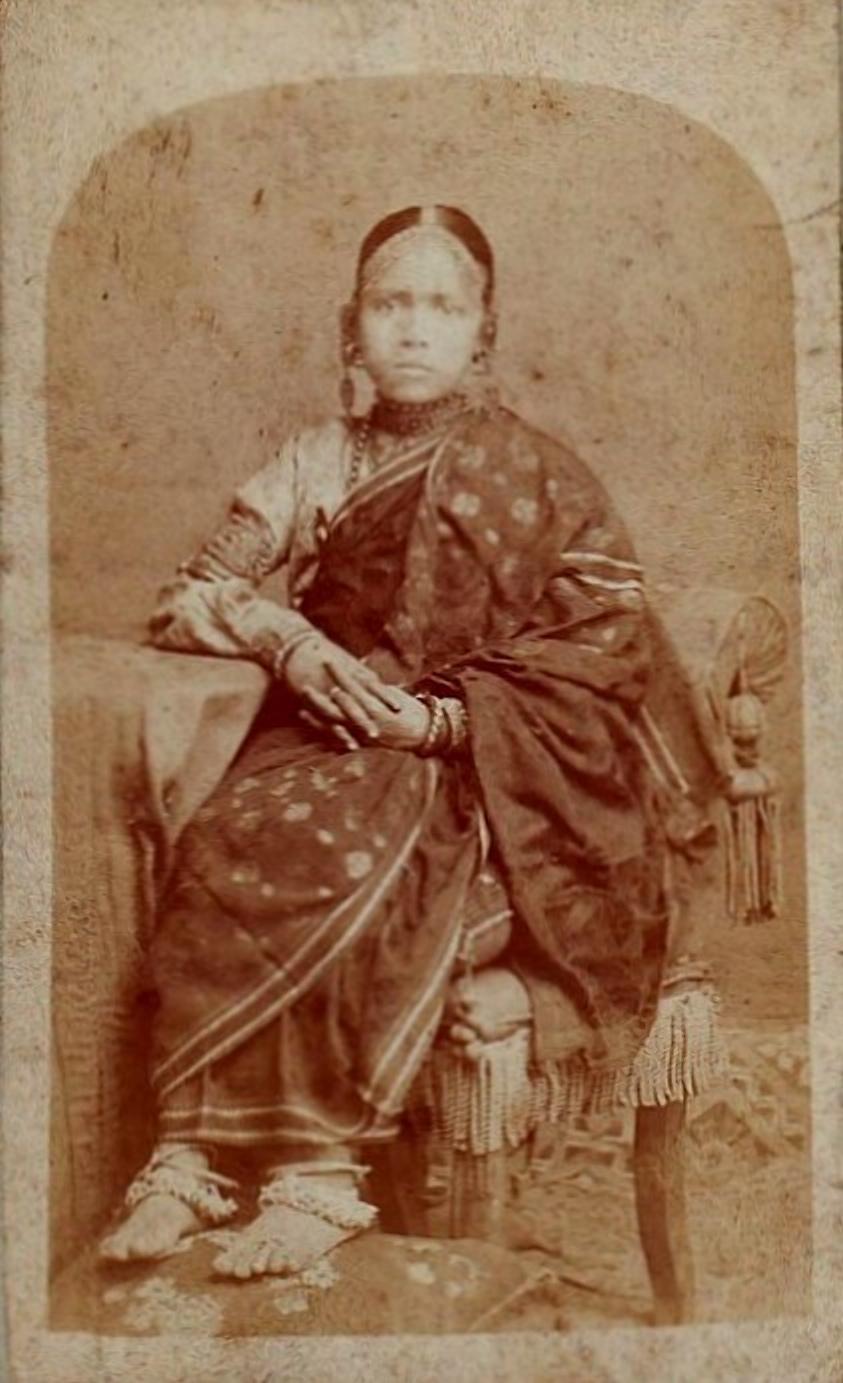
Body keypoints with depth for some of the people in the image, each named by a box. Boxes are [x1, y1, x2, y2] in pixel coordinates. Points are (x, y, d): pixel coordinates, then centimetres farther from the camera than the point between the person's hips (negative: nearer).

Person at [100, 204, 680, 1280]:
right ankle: (189, 1151, -24)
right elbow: (190, 596, 9)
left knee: (331, 859, -33)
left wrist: (444, 718, -16)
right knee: (219, 845, -28)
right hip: (326, 740, 4)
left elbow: (609, 657, -4)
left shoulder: (542, 480, 2)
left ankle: (318, 1172, -25)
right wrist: (289, 640, -12)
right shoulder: (320, 461, 12)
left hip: (485, 780, -3)